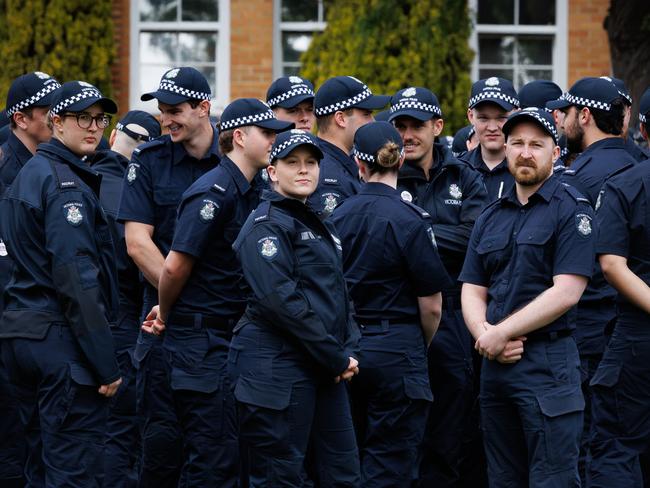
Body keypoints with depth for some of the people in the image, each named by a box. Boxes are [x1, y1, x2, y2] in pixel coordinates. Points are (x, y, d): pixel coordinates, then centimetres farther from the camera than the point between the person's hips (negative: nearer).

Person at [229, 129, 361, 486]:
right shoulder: (267, 224, -8)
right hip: (277, 368, -9)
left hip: (324, 371, 9)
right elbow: (280, 299, -19)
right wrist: (337, 358, -16)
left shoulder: (317, 225, 20)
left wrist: (349, 349, 3)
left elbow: (338, 293, 22)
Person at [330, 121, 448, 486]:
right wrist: (422, 346, 10)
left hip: (349, 347, 5)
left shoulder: (339, 215, 2)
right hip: (397, 349, -5)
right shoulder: (410, 219, -12)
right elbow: (431, 305, -9)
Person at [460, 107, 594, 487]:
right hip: (495, 363, 7)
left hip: (549, 362, -7)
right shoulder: (491, 217, 16)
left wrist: (502, 333, -13)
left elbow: (566, 292, -14)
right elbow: (472, 291, 13)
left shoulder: (571, 210, -5)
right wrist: (486, 335, -8)